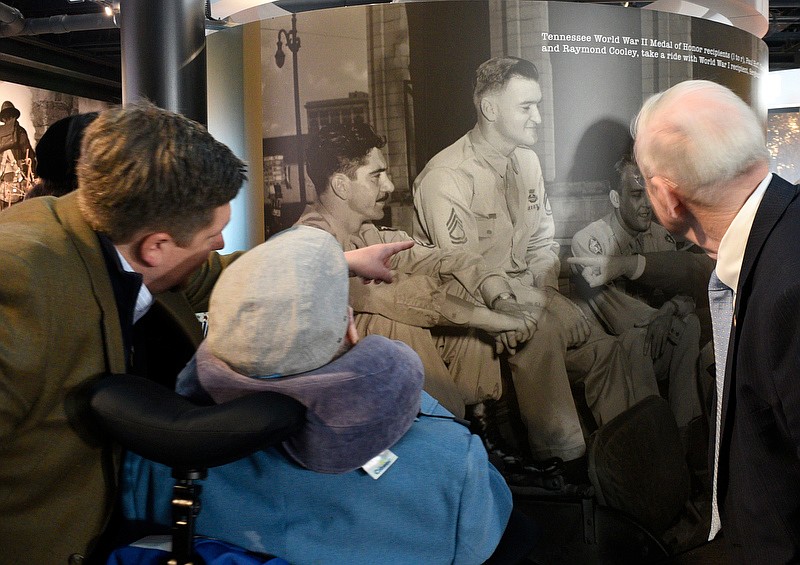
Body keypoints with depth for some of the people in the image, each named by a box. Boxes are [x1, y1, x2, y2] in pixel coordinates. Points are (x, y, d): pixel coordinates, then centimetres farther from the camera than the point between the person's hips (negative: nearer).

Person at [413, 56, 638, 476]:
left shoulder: (526, 161, 9)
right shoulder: (447, 177, -17)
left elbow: (543, 244, 13)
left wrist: (547, 293, -5)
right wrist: (538, 306, -21)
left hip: (525, 295, 8)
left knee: (603, 348, -8)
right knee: (541, 330, -33)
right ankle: (564, 459, -20)